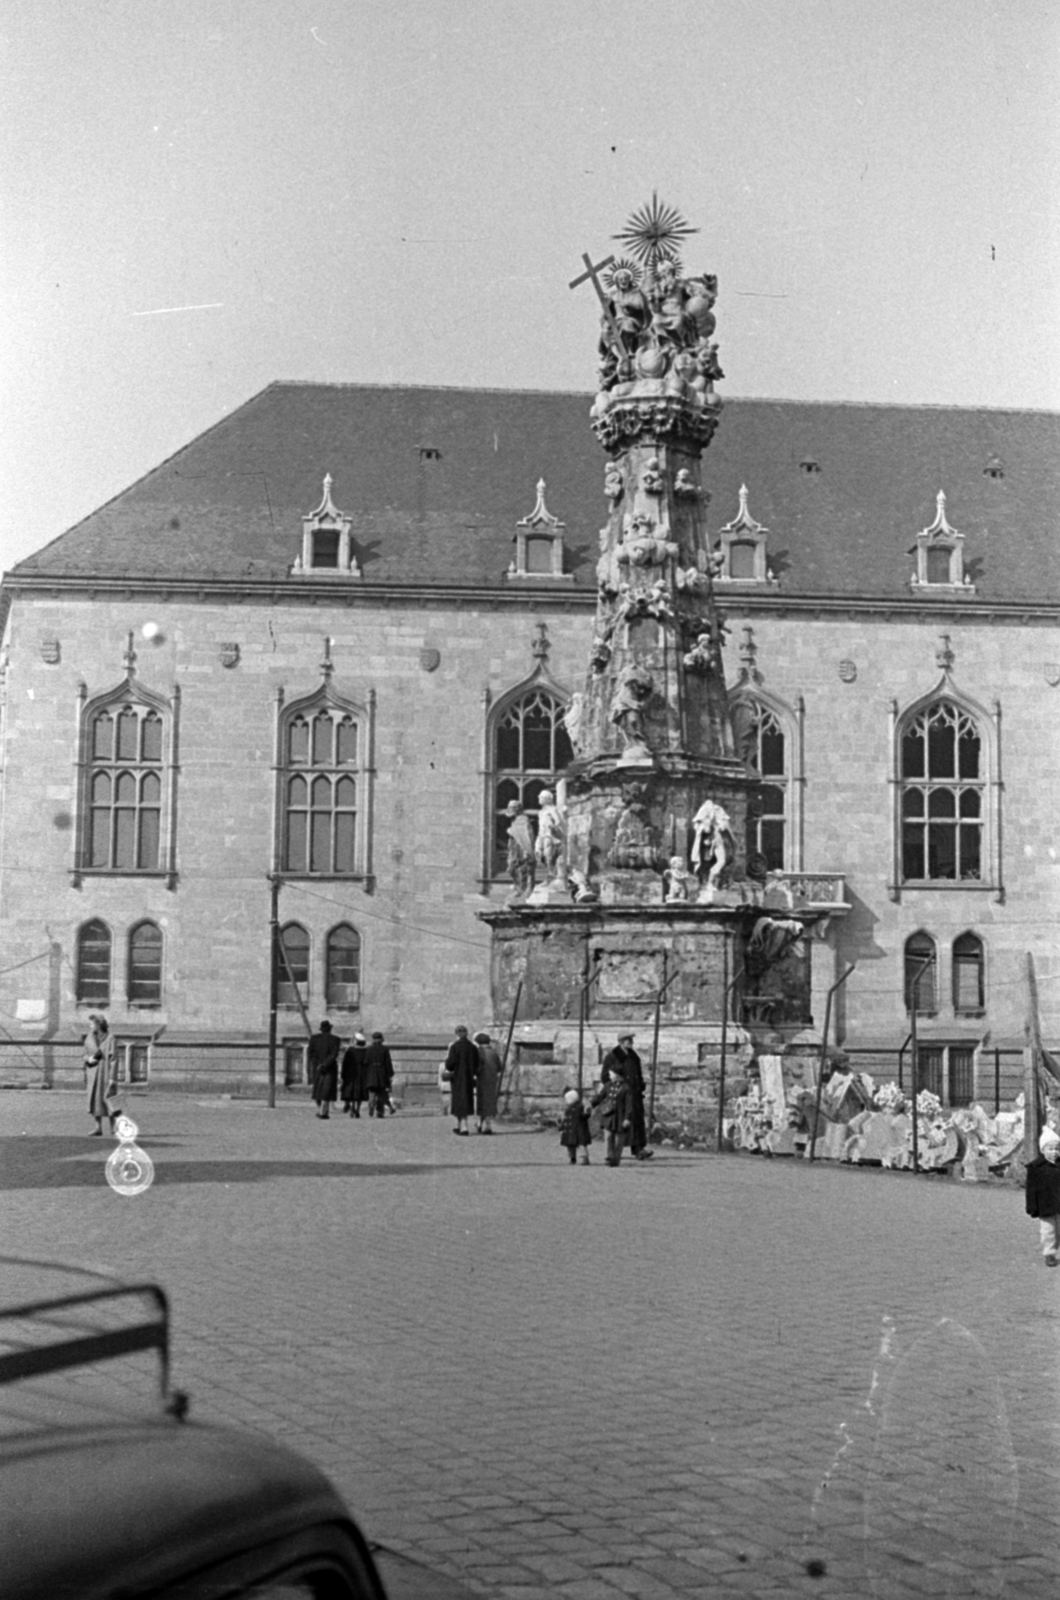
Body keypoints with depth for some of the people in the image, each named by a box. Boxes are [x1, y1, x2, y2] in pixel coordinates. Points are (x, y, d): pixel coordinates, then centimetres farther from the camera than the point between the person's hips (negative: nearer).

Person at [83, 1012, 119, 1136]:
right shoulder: (89, 1038, 8)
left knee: (106, 1098, -5)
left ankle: (114, 1127, 6)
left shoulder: (108, 1038, -9)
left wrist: (112, 1077, -17)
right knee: (95, 1100, 4)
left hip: (104, 1072, -5)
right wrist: (88, 1059, -11)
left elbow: (112, 1058, -12)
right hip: (93, 1072, 5)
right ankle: (98, 1128, 9)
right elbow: (86, 1055, 14)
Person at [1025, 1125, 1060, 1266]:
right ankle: (1049, 1254, 12)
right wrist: (1032, 1207, -9)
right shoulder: (1035, 1167, -8)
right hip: (1045, 1207, -4)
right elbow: (1031, 1189, -7)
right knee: (1048, 1232, 1)